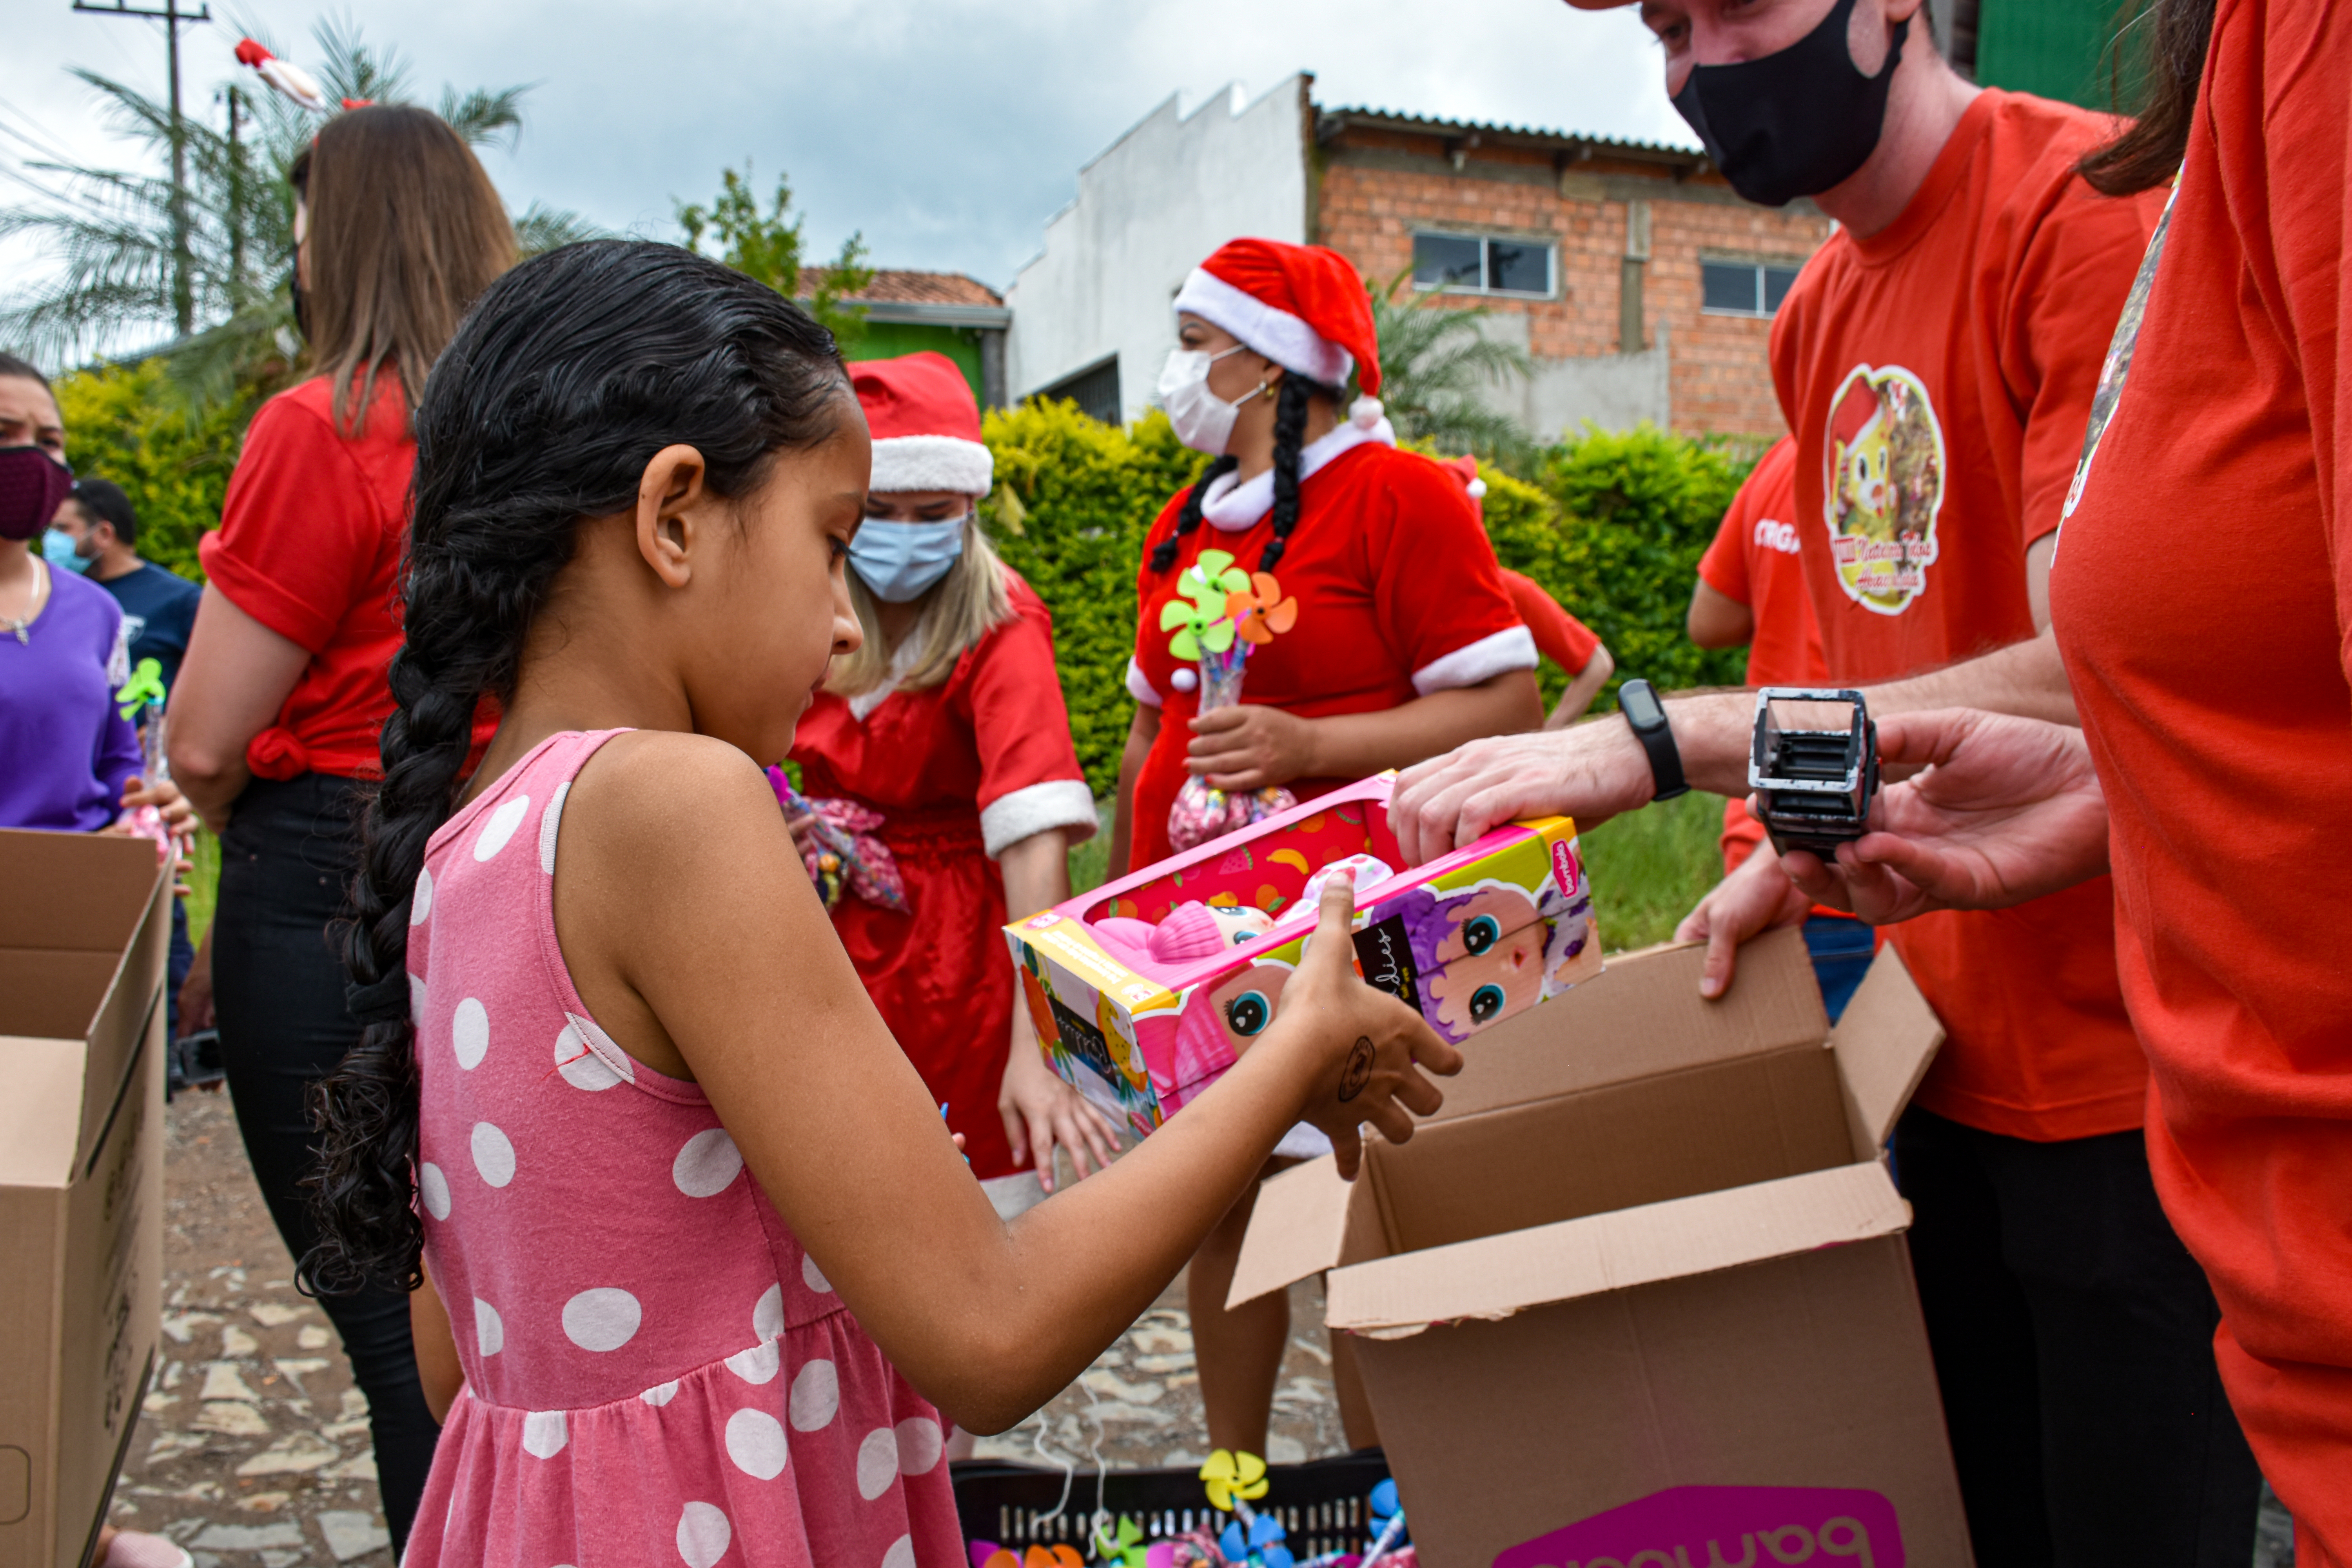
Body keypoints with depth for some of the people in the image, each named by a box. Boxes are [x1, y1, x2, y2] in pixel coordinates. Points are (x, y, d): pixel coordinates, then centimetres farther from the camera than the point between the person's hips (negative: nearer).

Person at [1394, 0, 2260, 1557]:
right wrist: (1800, 856, 0)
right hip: (1959, 1064, 7)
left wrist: (1659, 742, -29)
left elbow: (2085, 682, -25)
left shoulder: (2094, 209, -15)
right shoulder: (1819, 319, 10)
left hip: (2135, 1079, -7)